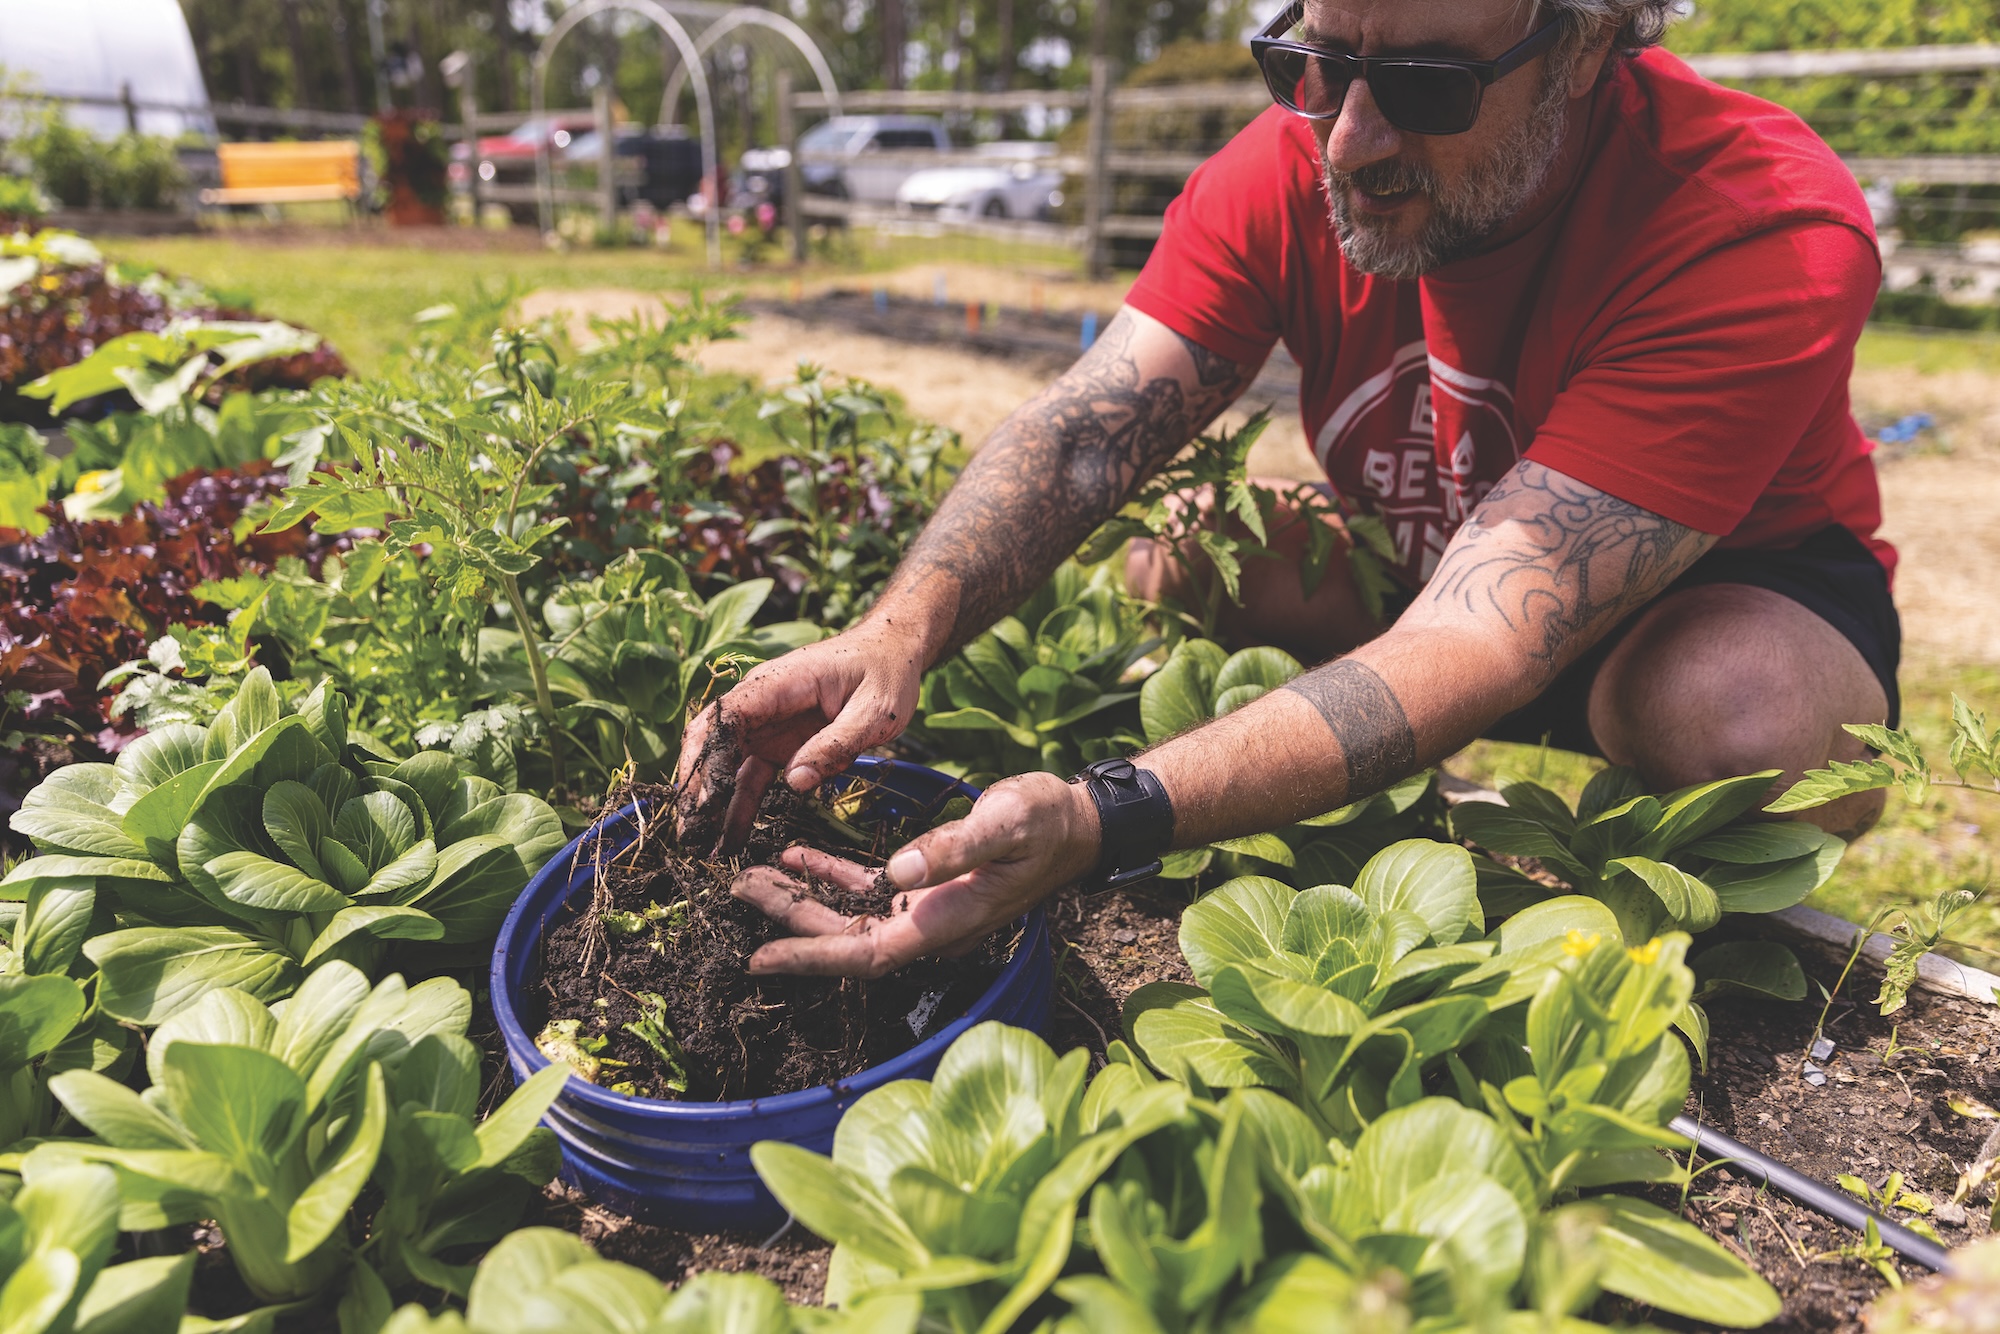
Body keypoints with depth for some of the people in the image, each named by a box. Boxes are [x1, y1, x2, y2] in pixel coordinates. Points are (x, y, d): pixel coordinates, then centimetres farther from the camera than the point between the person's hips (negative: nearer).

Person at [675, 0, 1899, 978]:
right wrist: (899, 635, -47)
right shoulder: (1289, 169, -19)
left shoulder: (1767, 233, -34)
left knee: (1737, 722, -36)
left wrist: (1098, 824, -54)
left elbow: (1482, 640, -43)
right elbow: (1085, 432, -27)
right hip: (1410, 563, 4)